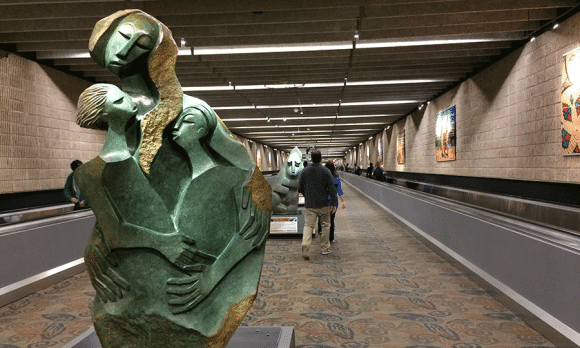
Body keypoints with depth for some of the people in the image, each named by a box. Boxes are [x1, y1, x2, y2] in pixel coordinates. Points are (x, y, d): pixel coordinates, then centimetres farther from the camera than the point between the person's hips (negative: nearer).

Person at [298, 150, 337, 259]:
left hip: (309, 204, 2)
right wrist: (334, 204, -2)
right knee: (325, 226, 13)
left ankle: (305, 245, -20)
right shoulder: (326, 171, -7)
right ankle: (325, 248, 19)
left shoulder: (304, 171, 2)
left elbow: (300, 188, 10)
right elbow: (332, 189, -8)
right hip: (323, 204, -1)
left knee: (308, 225, 2)